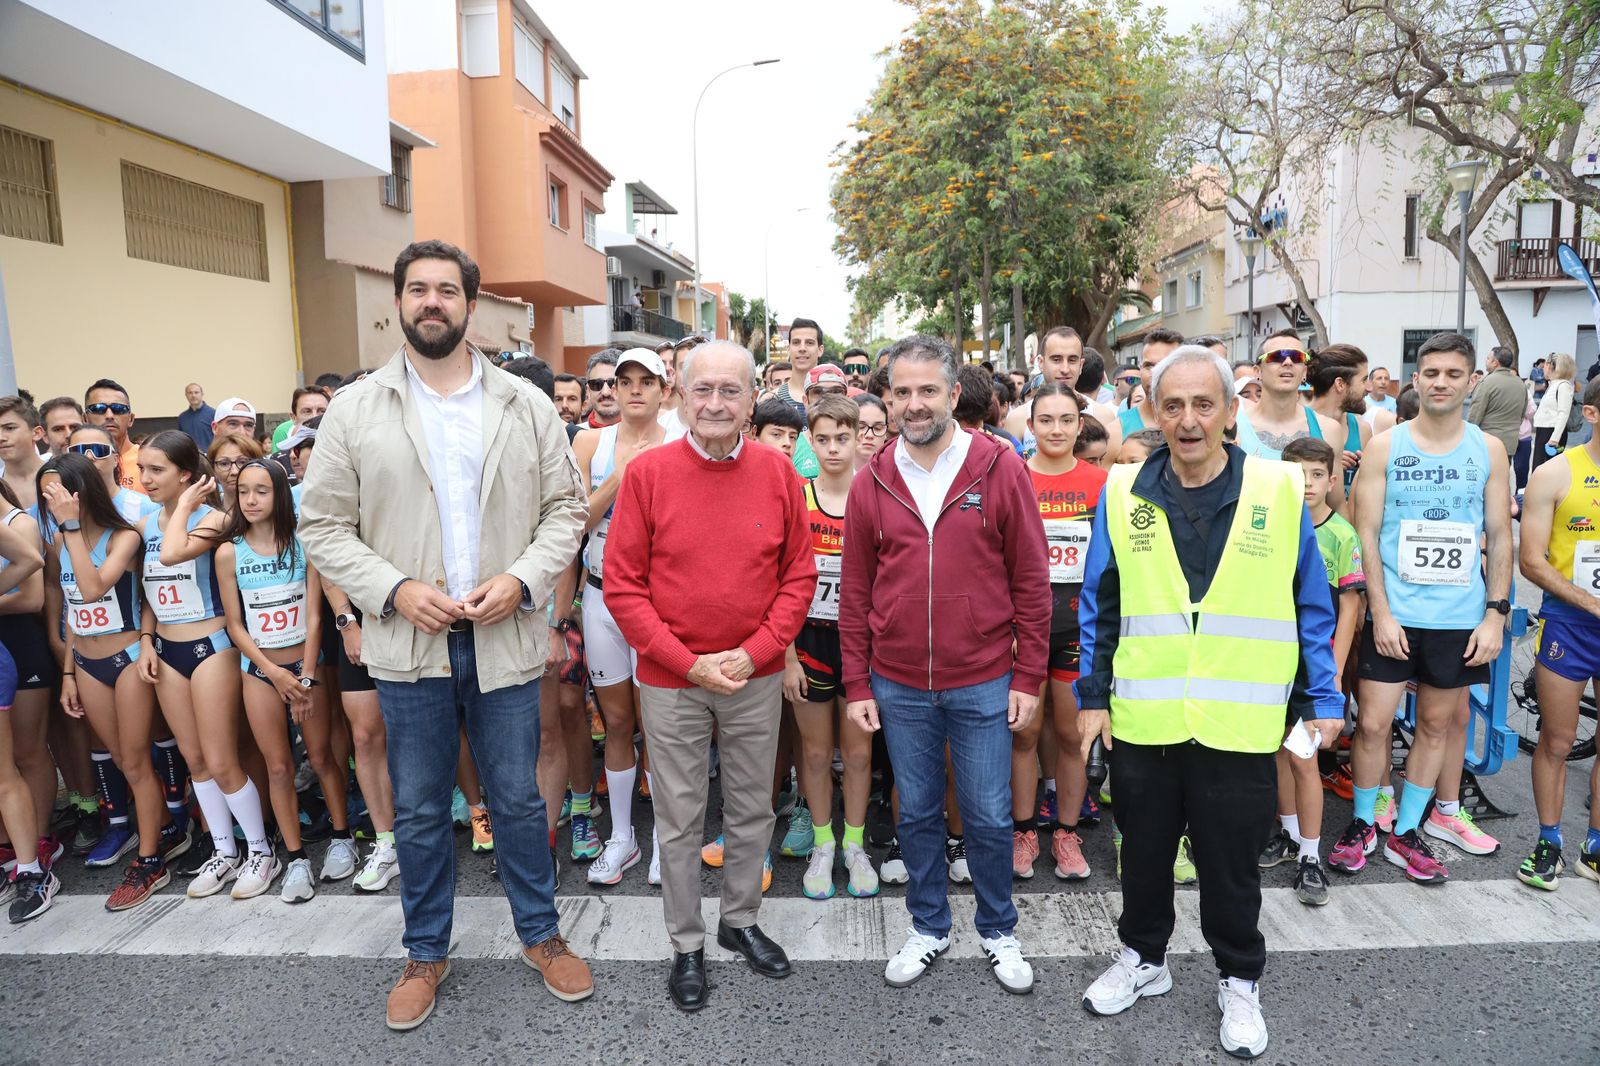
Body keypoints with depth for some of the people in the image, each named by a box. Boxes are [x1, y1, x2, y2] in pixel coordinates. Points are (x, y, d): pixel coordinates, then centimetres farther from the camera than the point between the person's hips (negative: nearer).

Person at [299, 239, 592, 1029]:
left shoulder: (526, 405, 2)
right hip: (408, 644, 0)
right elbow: (323, 526, 1)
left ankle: (540, 935, 33)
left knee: (518, 800, 13)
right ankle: (426, 953, 35)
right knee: (418, 810, 14)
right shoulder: (353, 410, 1)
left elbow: (564, 507, 2)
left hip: (504, 639, 0)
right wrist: (394, 589, -13)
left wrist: (521, 580, -12)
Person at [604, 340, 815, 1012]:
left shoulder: (777, 472, -3)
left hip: (757, 678, 2)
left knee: (752, 808, 17)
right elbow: (623, 586, -9)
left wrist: (755, 652, -11)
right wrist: (688, 662, -14)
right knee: (679, 819, 11)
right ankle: (687, 945, 32)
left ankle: (740, 921, 40)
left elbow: (799, 576, 0)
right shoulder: (648, 472, -9)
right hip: (670, 680, -2)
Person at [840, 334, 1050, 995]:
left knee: (989, 818, 11)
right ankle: (929, 927, 37)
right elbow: (856, 590, 4)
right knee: (917, 814, 16)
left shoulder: (1000, 469, -5)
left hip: (983, 683, -2)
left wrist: (1028, 678, -5)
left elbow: (1031, 581, -3)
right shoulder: (873, 482, 1)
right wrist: (857, 685, 3)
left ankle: (998, 931, 35)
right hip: (898, 687, 2)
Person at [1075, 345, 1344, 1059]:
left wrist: (1321, 699, 3)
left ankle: (1239, 982, 38)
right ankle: (1143, 959, 41)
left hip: (1240, 725, -1)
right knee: (1144, 851, 18)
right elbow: (1098, 606, 4)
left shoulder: (1280, 491, -3)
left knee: (1231, 862, 15)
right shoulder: (1123, 492, -1)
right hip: (1142, 721, 1)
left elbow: (1311, 606, 4)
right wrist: (1093, 696, 3)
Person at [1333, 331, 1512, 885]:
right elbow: (1366, 534, -4)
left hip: (1460, 617, 2)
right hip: (1393, 614, -2)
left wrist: (1495, 614, -1)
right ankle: (1363, 823, 20)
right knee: (1372, 723, -1)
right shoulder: (1384, 446, -2)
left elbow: (1500, 537, 6)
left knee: (1437, 723, 11)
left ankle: (1405, 831, 26)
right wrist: (1380, 612, -10)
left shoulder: (1489, 450, 4)